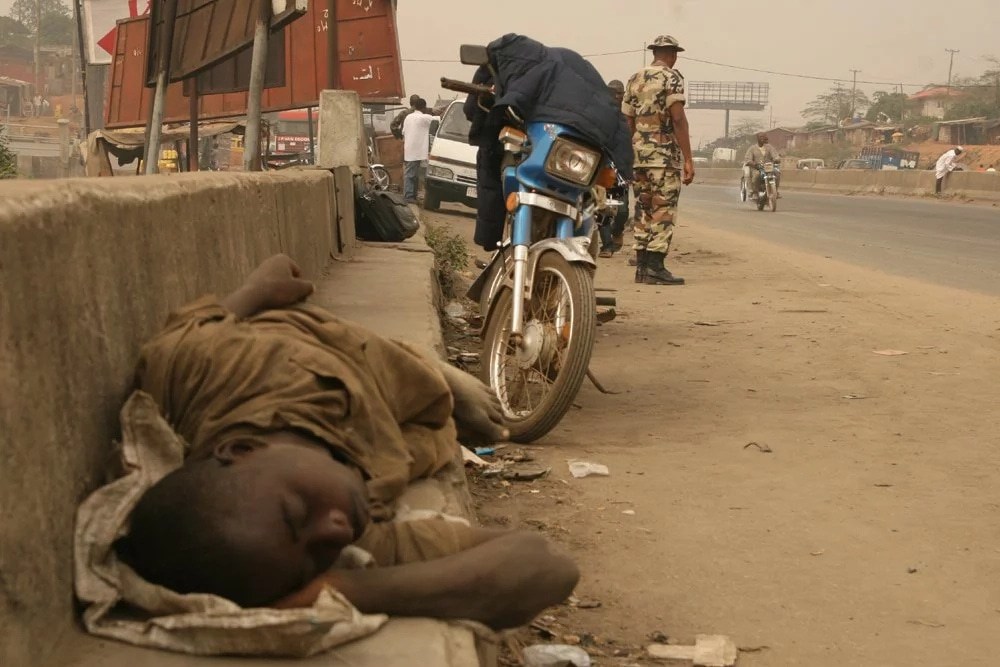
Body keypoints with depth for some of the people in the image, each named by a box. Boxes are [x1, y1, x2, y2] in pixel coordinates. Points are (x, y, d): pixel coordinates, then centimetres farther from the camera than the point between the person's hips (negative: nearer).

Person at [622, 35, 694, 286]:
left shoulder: (635, 79, 15)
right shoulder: (671, 77, -6)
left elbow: (627, 122, 15)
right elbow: (678, 119, -14)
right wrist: (688, 159, -14)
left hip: (639, 153, 7)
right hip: (665, 153, -7)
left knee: (645, 209, 12)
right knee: (663, 211, -4)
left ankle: (641, 266, 13)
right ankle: (654, 268, -8)